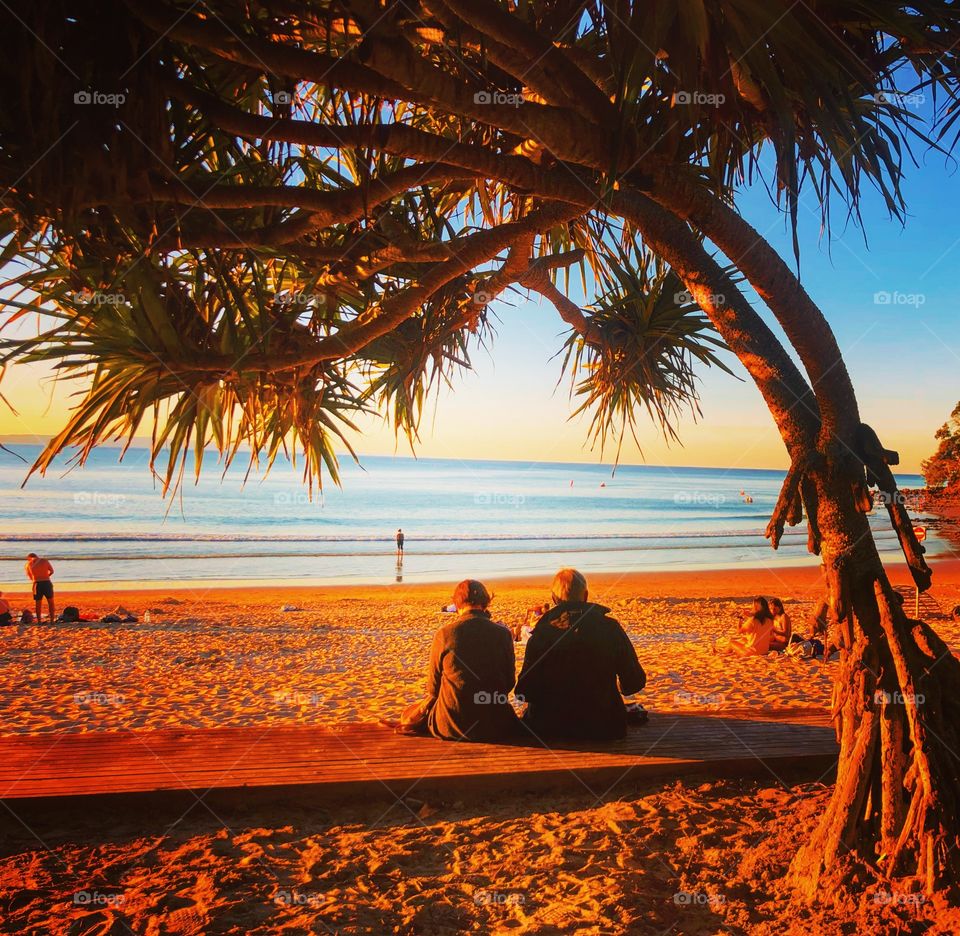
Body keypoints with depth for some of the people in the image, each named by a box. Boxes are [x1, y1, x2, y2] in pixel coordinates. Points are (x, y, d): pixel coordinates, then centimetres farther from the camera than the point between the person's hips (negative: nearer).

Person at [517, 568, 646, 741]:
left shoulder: (541, 633, -11)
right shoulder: (610, 628, -6)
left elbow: (525, 692, -11)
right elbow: (634, 683, -1)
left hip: (551, 729, -1)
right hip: (604, 729, 2)